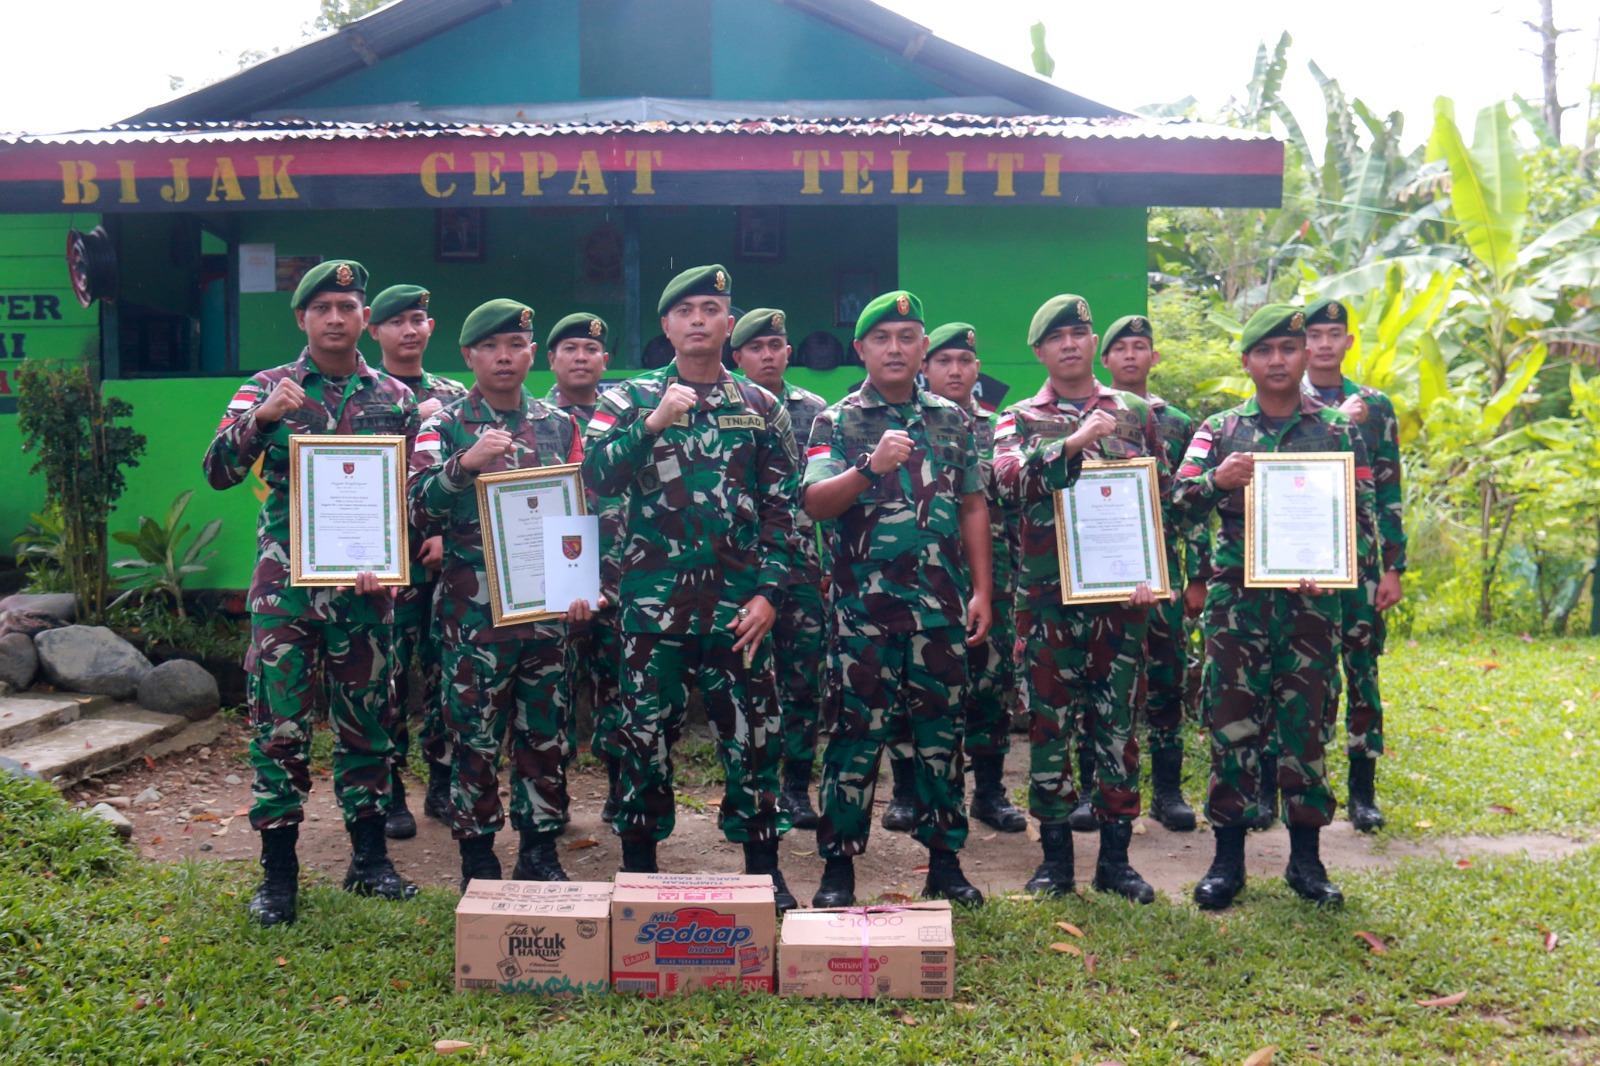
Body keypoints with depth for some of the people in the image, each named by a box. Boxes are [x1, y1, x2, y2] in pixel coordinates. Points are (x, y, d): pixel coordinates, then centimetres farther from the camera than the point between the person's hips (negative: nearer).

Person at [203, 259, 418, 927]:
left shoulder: (394, 398, 8)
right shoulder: (267, 389, 4)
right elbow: (219, 472, -5)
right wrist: (261, 417, -21)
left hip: (363, 585, 2)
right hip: (285, 579, -1)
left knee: (366, 720, 8)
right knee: (278, 724, -2)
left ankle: (369, 858, 20)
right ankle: (278, 873, 8)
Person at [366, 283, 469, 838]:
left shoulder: (454, 396, 13)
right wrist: (413, 422, -14)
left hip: (448, 552, 3)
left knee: (447, 667, 7)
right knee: (389, 671, -1)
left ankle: (442, 782, 18)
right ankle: (389, 792, 8)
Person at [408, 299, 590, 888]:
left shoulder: (560, 425, 11)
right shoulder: (446, 426, 2)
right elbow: (420, 511, -8)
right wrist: (464, 464, -24)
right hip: (473, 611, -3)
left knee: (546, 734, 8)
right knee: (475, 737, 2)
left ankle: (540, 852, 21)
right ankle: (477, 861, 13)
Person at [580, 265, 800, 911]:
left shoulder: (762, 409, 8)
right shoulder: (630, 398, 6)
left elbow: (783, 509, 6)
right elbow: (596, 475, -9)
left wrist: (769, 592, -3)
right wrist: (653, 424, -21)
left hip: (739, 607, 1)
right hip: (651, 604, 0)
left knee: (751, 736, 4)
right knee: (645, 735, 6)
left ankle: (764, 871, 17)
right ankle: (638, 869, 20)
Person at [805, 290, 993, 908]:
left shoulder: (952, 420, 11)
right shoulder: (838, 423, 2)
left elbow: (973, 508, 13)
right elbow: (815, 504, -10)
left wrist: (982, 591, 6)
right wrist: (870, 467, -26)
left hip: (941, 606, 3)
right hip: (863, 606, -3)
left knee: (940, 730, 8)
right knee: (856, 733, 0)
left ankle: (944, 860, 18)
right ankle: (839, 866, 9)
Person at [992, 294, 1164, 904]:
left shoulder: (1136, 414, 11)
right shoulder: (1020, 419, 6)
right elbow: (1010, 478, -15)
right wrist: (1074, 441, -23)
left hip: (1123, 595, 2)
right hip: (1048, 596, -1)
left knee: (1119, 723, 5)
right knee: (1050, 723, 3)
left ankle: (1115, 856, 15)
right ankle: (1055, 855, 14)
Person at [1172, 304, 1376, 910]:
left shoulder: (1338, 431, 6)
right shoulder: (1220, 430, 7)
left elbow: (1363, 512, 4)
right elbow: (1179, 505, -1)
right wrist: (1217, 479, -21)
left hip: (1311, 600, 0)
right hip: (1236, 601, 0)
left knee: (1307, 726, 4)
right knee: (1231, 725, 2)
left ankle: (1306, 857, 16)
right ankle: (1228, 858, 10)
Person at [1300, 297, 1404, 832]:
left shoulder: (1375, 406, 9)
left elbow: (1390, 495, 7)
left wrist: (1393, 567, 2)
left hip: (1359, 561, 2)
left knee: (1362, 672, 3)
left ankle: (1363, 791, 12)